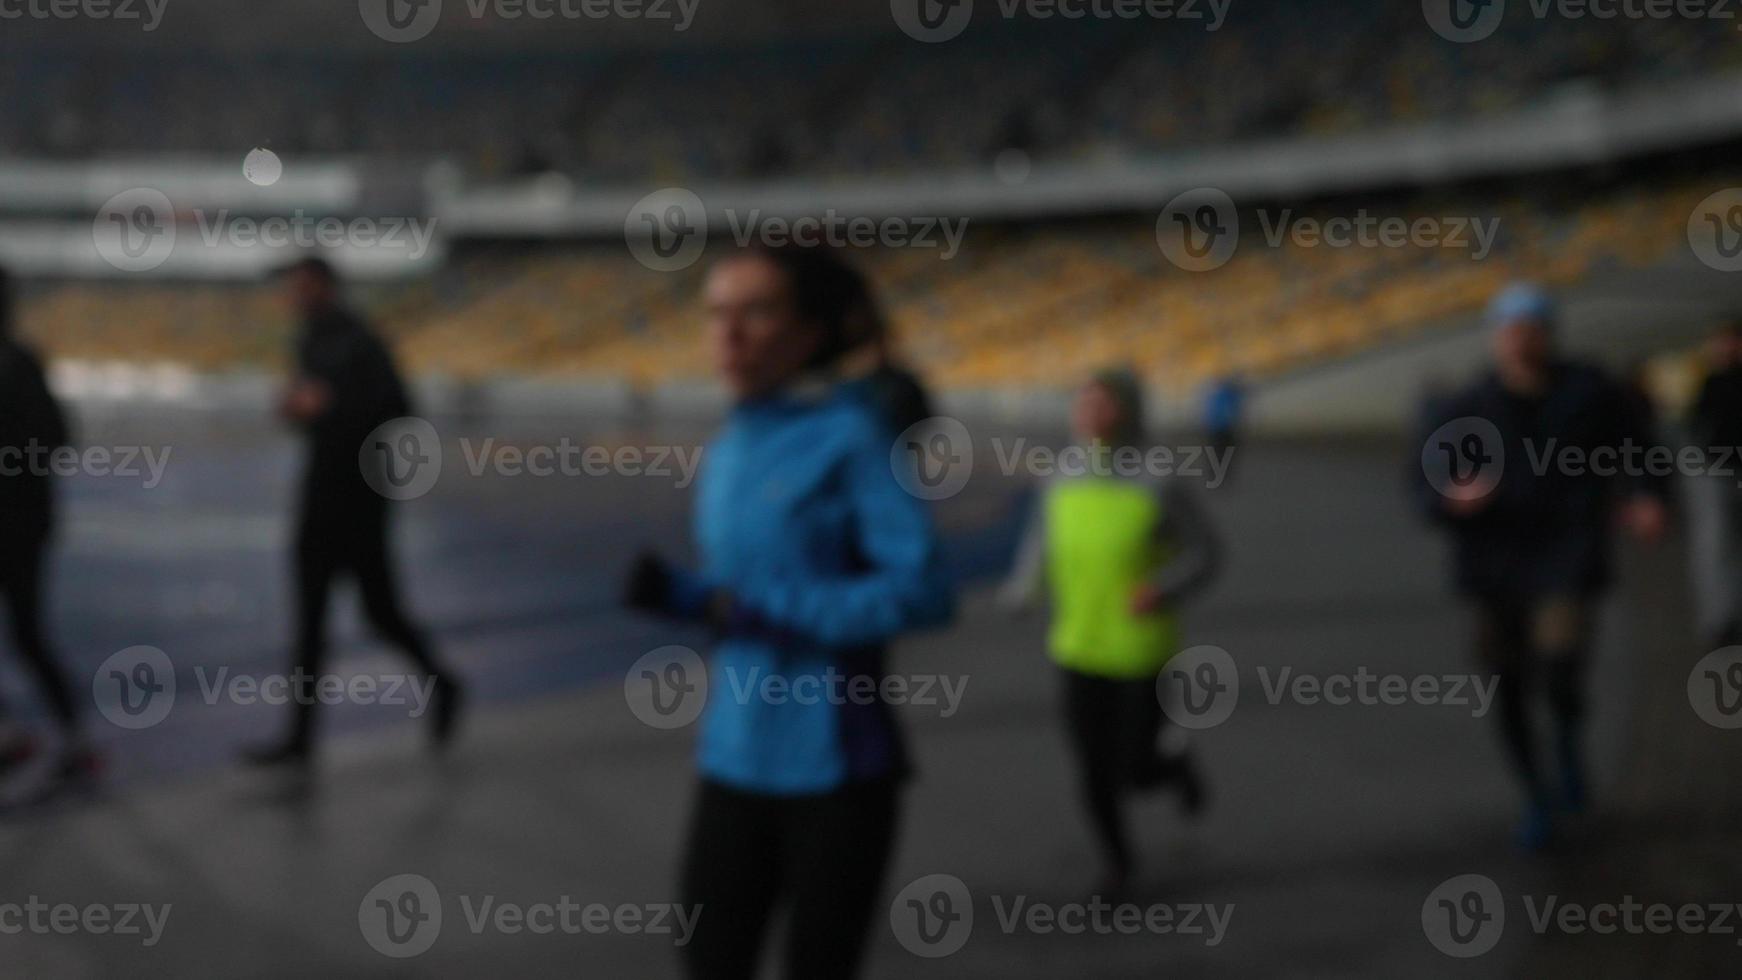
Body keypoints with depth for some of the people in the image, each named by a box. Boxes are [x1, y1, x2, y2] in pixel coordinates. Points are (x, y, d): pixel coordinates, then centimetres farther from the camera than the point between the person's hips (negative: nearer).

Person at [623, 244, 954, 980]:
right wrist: (676, 593, -3)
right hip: (736, 758, 6)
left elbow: (924, 590, -21)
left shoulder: (850, 437, -12)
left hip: (835, 765, -6)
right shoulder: (727, 452, 8)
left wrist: (767, 608, -20)